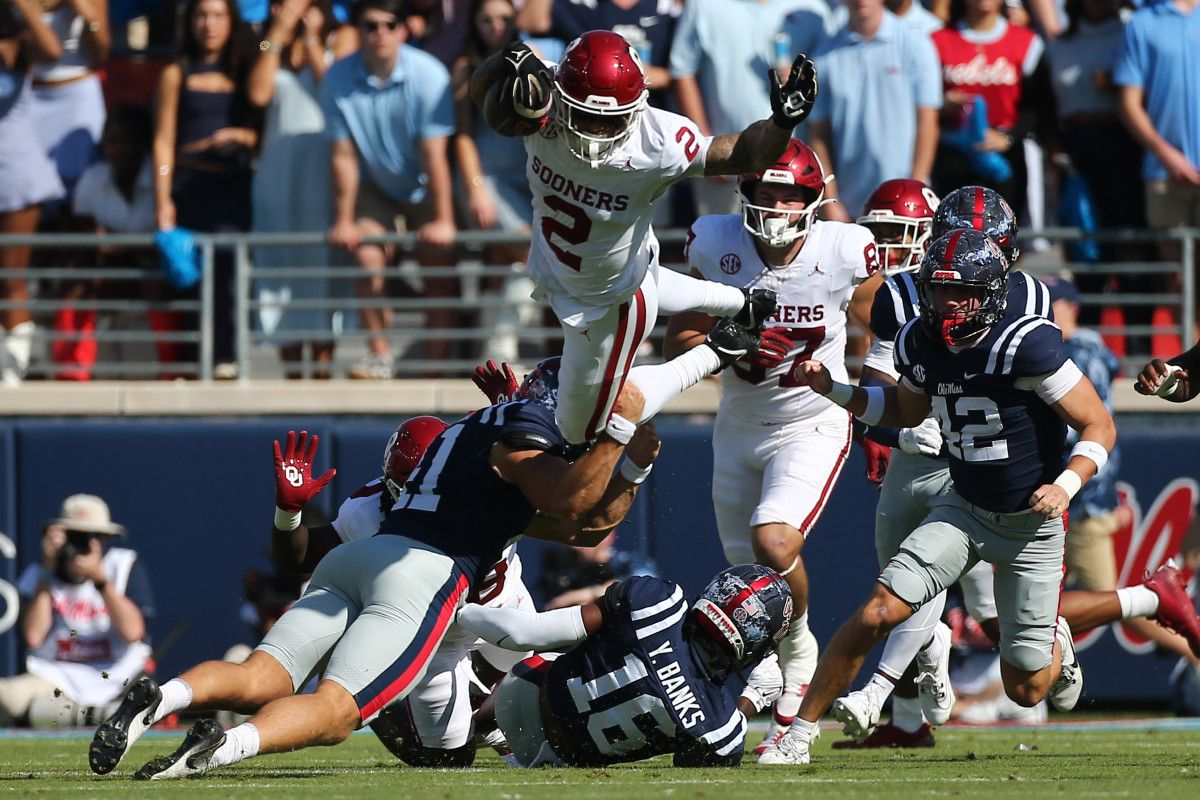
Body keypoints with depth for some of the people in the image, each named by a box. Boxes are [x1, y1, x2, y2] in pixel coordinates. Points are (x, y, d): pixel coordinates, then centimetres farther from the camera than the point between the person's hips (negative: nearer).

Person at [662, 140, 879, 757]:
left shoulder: (846, 255, -17)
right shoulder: (714, 247, -13)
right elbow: (679, 340, -4)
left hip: (814, 426, -4)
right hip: (739, 425, 4)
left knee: (774, 545, -26)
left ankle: (797, 647, 3)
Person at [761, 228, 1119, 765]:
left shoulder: (1027, 343, -25)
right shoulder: (920, 344, -7)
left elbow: (1100, 427, -17)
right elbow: (905, 410, 17)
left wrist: (1066, 485, -33)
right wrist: (831, 389, 3)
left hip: (1033, 523, -3)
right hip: (964, 511, 3)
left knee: (1025, 690, 4)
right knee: (878, 613, -18)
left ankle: (1055, 647, 42)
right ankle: (798, 734, -8)